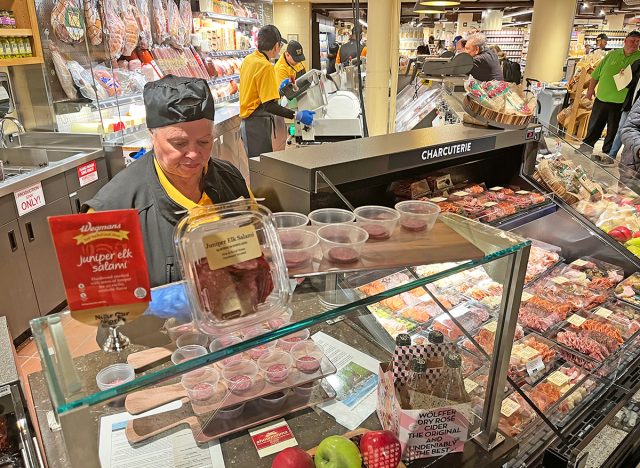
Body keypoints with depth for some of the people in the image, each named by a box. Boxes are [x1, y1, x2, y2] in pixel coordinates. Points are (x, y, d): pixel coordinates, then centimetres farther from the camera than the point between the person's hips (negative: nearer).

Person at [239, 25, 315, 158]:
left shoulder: (247, 60, 10)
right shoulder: (266, 67, -18)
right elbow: (269, 105, -23)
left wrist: (278, 91, 24)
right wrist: (296, 116, -27)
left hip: (248, 121, 10)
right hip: (258, 124, -10)